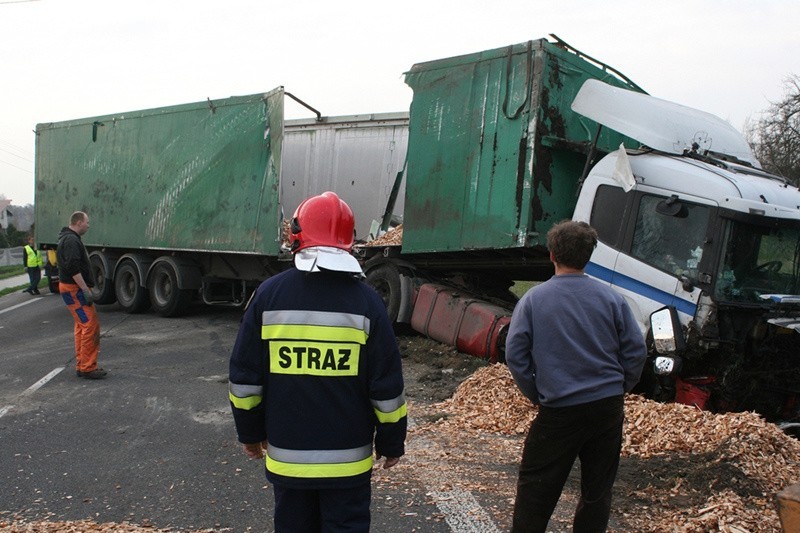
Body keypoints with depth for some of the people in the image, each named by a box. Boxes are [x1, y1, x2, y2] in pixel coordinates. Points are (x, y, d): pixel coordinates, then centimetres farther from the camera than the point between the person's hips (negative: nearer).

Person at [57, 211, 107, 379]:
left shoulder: (69, 239, 19)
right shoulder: (71, 241, -16)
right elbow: (73, 268, -25)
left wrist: (85, 288, 24)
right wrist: (86, 290, -25)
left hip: (73, 288, 11)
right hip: (74, 289, -11)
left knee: (82, 326, 14)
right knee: (91, 325, -13)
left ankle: (82, 365, 19)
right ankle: (87, 367, -12)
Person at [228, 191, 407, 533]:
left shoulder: (268, 294, -6)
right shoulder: (366, 300, -9)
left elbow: (245, 376, 0)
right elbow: (386, 384, -7)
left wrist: (250, 431, 13)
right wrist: (391, 441, 6)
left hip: (286, 455, 2)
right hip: (347, 458, -1)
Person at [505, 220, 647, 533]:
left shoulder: (533, 299, -5)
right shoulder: (610, 298, -1)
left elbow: (514, 354, -6)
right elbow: (636, 350, 0)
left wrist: (536, 395, 5)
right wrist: (618, 389, 12)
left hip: (559, 411, -2)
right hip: (609, 407, 3)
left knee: (535, 487, 9)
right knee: (598, 488, 16)